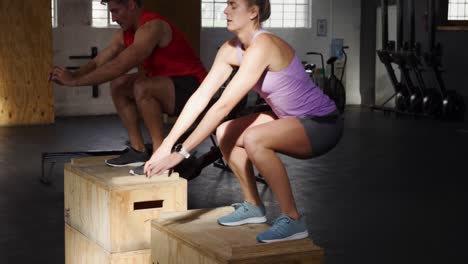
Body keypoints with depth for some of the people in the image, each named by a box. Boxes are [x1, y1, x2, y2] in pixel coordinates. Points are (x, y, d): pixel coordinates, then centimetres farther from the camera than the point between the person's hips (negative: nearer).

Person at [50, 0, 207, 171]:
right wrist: (70, 76, -13)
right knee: (118, 85, 2)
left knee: (142, 87, -32)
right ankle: (138, 150, 1)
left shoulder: (151, 27, -22)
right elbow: (97, 63, 5)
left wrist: (75, 81, -26)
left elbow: (118, 66, -30)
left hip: (191, 88, -9)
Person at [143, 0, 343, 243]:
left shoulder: (262, 46, -27)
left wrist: (181, 152, -29)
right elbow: (201, 96, -3)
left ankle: (292, 219, -17)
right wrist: (167, 143, -9)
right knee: (225, 133, 3)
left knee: (253, 139, -30)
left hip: (322, 123, -9)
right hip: (292, 119, 9)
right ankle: (253, 206, 18)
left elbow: (223, 105, -30)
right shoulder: (231, 49, -1)